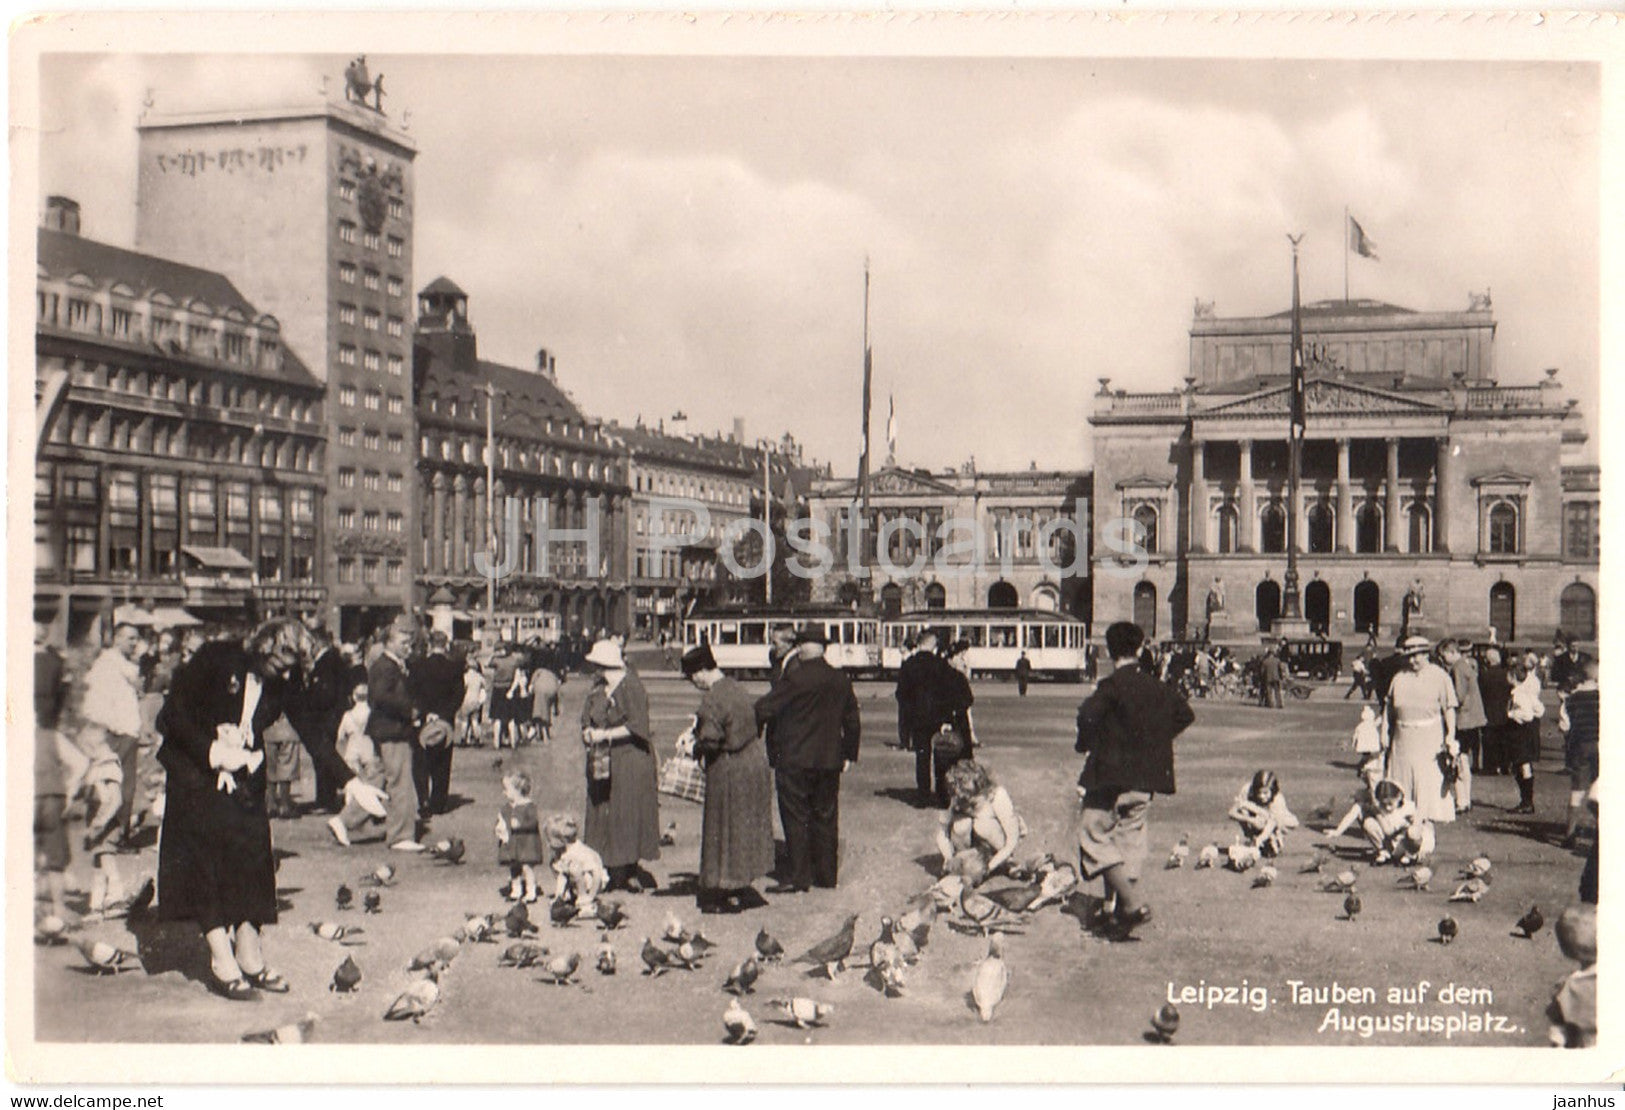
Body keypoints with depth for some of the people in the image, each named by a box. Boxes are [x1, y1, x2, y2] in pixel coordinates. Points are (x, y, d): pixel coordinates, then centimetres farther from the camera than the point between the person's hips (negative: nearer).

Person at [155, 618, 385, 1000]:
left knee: (250, 854, -2)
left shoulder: (283, 683, -3)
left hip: (243, 776, 4)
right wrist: (213, 752, -21)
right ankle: (222, 960, -4)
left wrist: (350, 781, -7)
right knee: (207, 859, -8)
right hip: (196, 769, -4)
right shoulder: (216, 659, -16)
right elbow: (174, 713, -13)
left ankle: (249, 957, 5)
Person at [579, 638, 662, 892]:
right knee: (601, 813, 4)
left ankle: (632, 873, 3)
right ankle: (611, 871, 9)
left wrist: (606, 735, -17)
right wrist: (590, 734, -8)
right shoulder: (597, 690, 11)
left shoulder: (631, 687, -12)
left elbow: (636, 726, -18)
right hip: (602, 761, 7)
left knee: (628, 813, -4)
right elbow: (587, 721, 13)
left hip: (629, 760, -7)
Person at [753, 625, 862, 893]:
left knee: (796, 818, 0)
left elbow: (764, 709, -12)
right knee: (825, 817, 13)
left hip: (794, 760, -6)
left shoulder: (794, 679, -14)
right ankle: (827, 873, 18)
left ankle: (797, 876, 1)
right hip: (829, 761, 6)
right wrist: (849, 755, 22)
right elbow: (852, 722, 13)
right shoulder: (841, 681, 6)